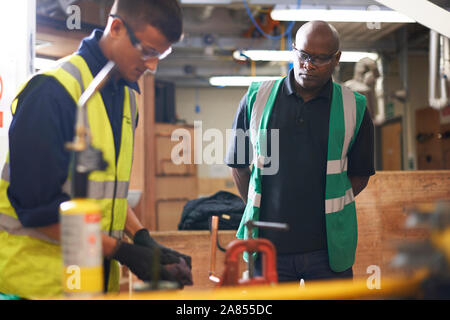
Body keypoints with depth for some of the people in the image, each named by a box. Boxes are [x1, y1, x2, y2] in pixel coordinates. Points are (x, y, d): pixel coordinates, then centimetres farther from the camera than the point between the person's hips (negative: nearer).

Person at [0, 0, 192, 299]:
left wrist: (142, 238, -3)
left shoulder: (128, 95, 7)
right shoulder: (53, 91, -18)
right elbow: (38, 207, -20)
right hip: (40, 277, -7)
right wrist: (122, 251, -19)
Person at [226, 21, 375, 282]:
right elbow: (238, 165, 10)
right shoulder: (256, 98, 2)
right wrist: (258, 212, 6)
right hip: (268, 243, 1)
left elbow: (360, 175, 9)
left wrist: (324, 210, 3)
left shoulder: (354, 108, 1)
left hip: (328, 247, 0)